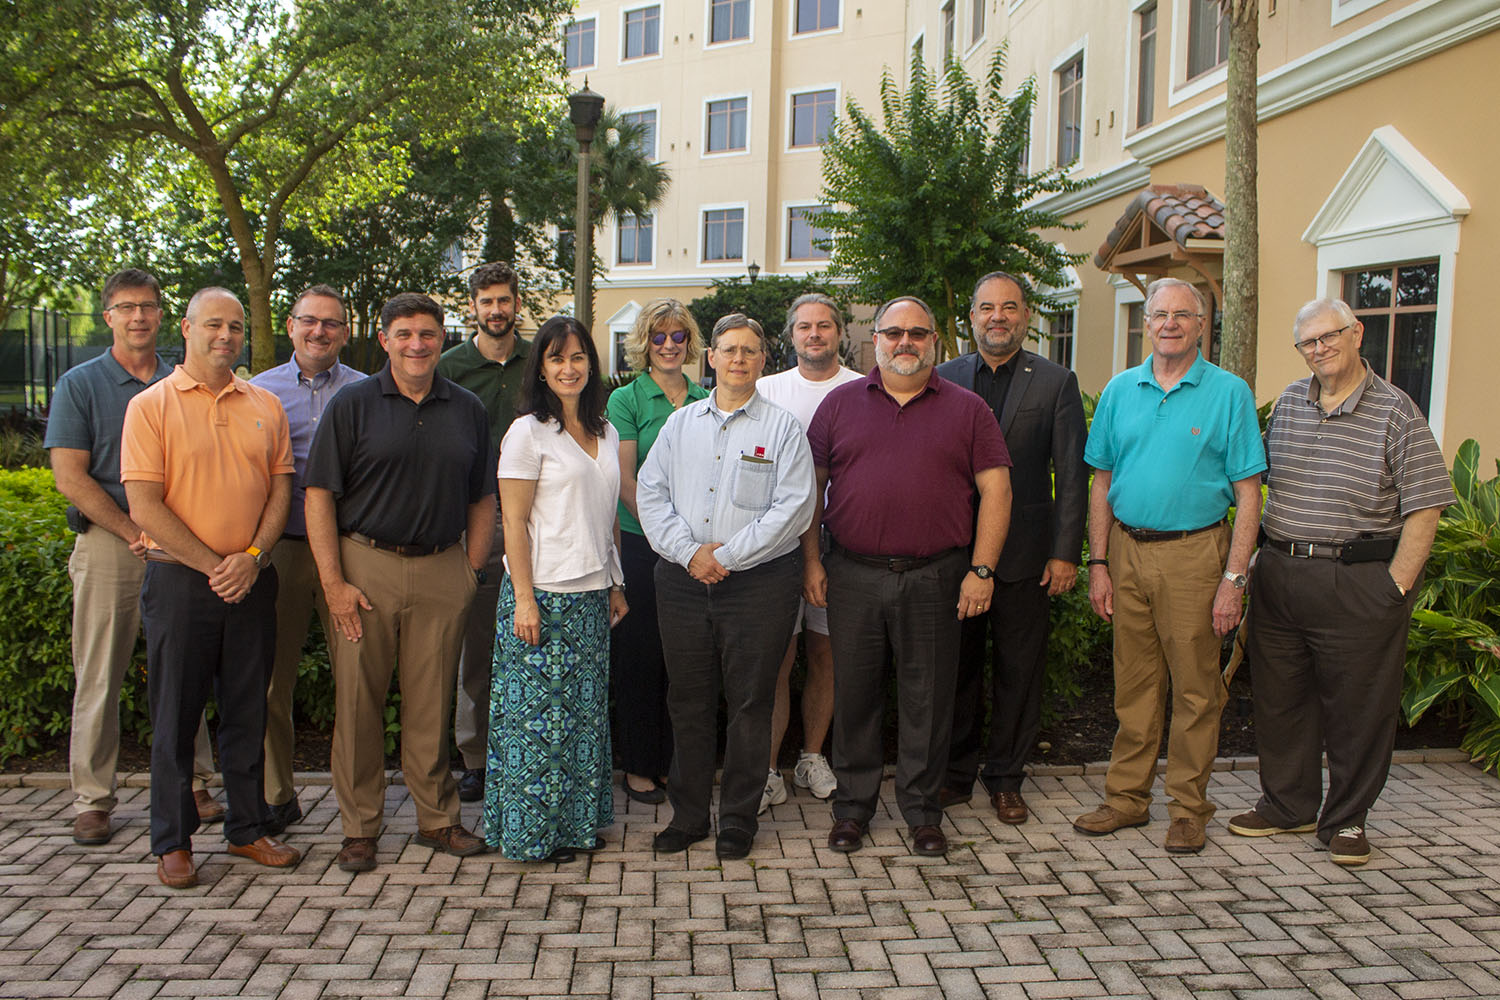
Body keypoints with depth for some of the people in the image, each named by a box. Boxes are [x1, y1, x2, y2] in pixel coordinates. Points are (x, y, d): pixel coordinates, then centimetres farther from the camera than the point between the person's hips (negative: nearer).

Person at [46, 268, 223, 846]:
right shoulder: (80, 384, 4)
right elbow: (70, 477, -3)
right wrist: (135, 532, -10)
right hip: (108, 543, -2)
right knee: (99, 679, 2)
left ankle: (192, 786, 15)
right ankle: (92, 800, 12)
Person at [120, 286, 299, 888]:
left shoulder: (265, 407, 10)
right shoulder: (151, 406, -2)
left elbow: (280, 490, 7)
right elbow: (145, 506, -9)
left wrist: (252, 557, -8)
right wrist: (213, 565, -12)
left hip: (252, 581, 3)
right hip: (179, 579, -3)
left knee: (248, 710, 10)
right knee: (176, 714, 5)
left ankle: (247, 829, 23)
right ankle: (172, 842, 18)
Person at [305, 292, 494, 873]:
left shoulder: (467, 410, 9)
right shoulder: (353, 405, 1)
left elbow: (482, 500, 13)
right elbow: (319, 495, -3)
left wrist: (471, 571, 5)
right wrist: (333, 582, -9)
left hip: (442, 571, 2)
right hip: (365, 567, -2)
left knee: (432, 702, 8)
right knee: (358, 701, 4)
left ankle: (438, 819, 22)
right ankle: (359, 828, 18)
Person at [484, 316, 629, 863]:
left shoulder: (605, 434, 13)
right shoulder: (528, 432, -6)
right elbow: (514, 522, -10)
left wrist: (616, 584, 15)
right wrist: (523, 599, -15)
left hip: (591, 593, 6)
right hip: (543, 594, -6)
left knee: (584, 712, 10)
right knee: (538, 712, 0)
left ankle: (576, 822, 22)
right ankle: (533, 831, 13)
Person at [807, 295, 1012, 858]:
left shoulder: (966, 409, 5)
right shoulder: (840, 404, 8)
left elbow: (995, 490, 2)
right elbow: (811, 487, 9)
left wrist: (981, 570, -6)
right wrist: (811, 562, 2)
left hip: (934, 579, -1)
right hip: (852, 576, 1)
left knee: (927, 698, 7)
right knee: (854, 693, 9)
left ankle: (922, 811, 23)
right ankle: (853, 805, 25)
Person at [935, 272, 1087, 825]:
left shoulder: (1056, 382, 2)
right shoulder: (942, 379, 7)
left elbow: (1071, 474, 0)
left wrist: (1065, 553, -6)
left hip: (1024, 552, -1)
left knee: (1019, 669, 7)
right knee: (957, 665, 9)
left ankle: (1006, 779, 22)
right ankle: (956, 773, 24)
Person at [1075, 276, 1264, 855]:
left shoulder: (1229, 393, -2)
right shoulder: (1120, 390, 8)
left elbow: (1247, 493, -4)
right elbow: (1102, 482, 10)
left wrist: (1233, 578, -11)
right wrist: (1098, 563, 4)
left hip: (1195, 552, -3)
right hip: (1128, 551, 3)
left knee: (1195, 687, 4)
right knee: (1133, 683, 11)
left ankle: (1189, 808, 17)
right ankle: (1127, 797, 22)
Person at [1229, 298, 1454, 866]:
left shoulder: (1396, 413, -5)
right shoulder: (1288, 403, 10)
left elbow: (1423, 508, -7)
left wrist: (1396, 586, -13)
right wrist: (1265, 555, 11)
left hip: (1360, 580, -5)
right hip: (1279, 573, 5)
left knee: (1358, 707, 4)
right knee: (1279, 697, 12)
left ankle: (1346, 819, 20)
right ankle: (1288, 805, 28)